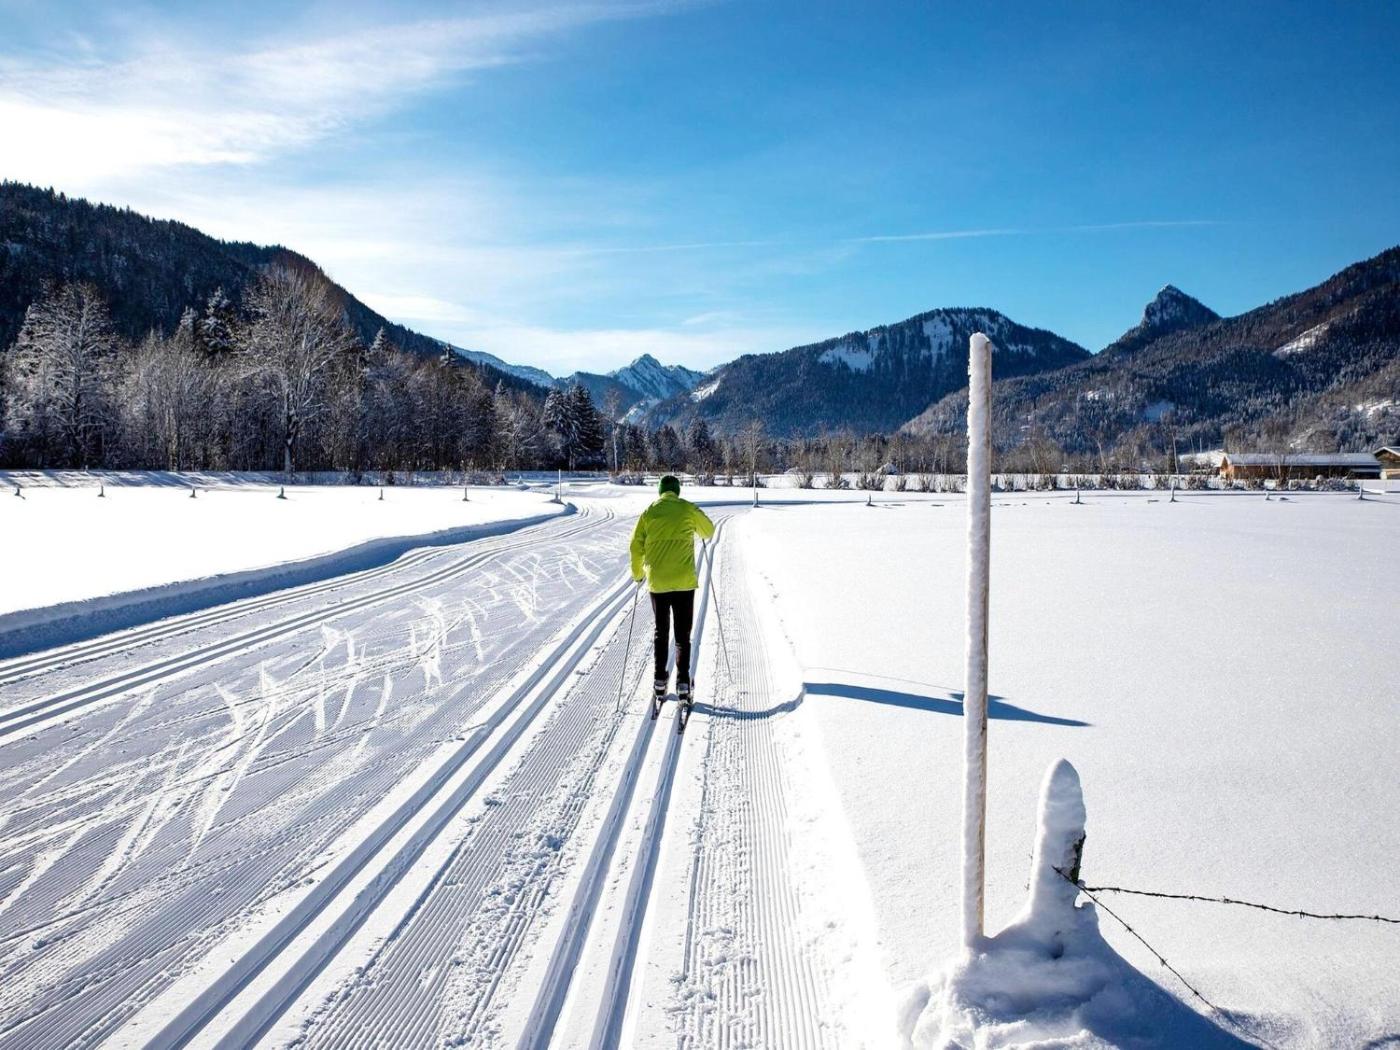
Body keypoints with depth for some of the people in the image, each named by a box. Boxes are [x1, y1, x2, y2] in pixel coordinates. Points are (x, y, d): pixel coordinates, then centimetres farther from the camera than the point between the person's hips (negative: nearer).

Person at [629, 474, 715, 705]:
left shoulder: (649, 512, 2)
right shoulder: (688, 509, 0)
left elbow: (636, 546, 3)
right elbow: (709, 531, 16)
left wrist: (637, 573, 17)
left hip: (657, 582, 2)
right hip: (684, 581, -1)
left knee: (661, 631, 16)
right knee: (682, 634, 4)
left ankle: (660, 680, 17)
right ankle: (682, 682, -3)